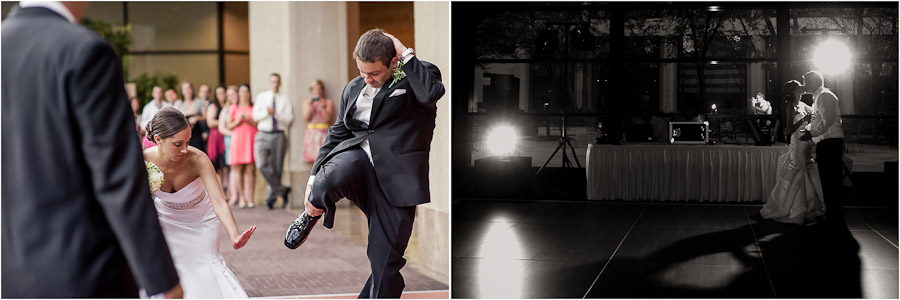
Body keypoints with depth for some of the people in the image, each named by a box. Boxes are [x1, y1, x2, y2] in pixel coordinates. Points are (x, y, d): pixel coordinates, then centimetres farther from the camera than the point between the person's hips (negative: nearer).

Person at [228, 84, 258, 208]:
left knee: (249, 170, -5)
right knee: (237, 169, -7)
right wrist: (238, 121, -6)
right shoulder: (234, 108, 14)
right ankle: (242, 198, -5)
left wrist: (250, 120, -8)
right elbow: (229, 125, 12)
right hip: (237, 138, 1)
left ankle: (249, 198, -4)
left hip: (251, 139, -1)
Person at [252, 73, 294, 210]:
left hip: (278, 136, 0)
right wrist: (267, 112, -12)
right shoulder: (261, 97, 13)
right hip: (263, 135, 0)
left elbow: (289, 119, -1)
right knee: (262, 165, -17)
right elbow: (255, 116, 5)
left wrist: (276, 113, -13)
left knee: (276, 168, 0)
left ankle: (271, 197, 12)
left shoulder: (285, 100, 9)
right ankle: (282, 190, -6)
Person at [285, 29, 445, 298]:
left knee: (386, 260, -3)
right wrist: (315, 175, 17)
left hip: (396, 173, -2)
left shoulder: (419, 74, 2)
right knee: (334, 176, -35)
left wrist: (406, 54, -13)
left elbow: (432, 92, -23)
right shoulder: (353, 88, 17)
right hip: (357, 156, 3)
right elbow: (337, 134, 23)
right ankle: (312, 212, 0)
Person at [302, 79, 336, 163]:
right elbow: (306, 118, 3)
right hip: (311, 133, 2)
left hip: (324, 133, -2)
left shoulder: (329, 102, 7)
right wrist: (310, 105, -5)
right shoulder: (306, 102, 14)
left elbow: (328, 119, -2)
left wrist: (323, 107, -13)